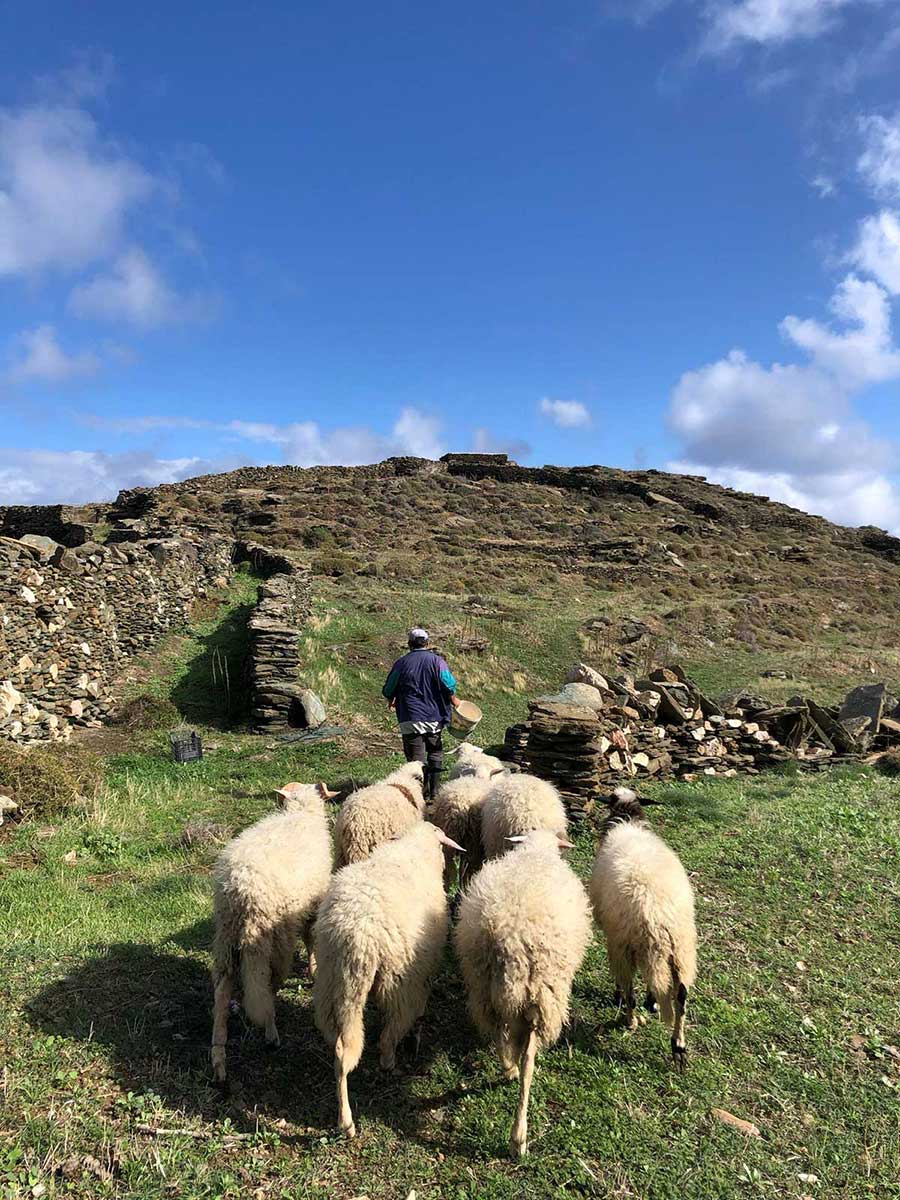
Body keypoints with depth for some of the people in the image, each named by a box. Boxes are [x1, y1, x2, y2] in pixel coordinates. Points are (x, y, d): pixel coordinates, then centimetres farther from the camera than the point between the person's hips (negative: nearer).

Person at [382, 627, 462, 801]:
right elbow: (449, 686, -8)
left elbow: (388, 691, 7)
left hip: (410, 720, -1)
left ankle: (423, 794, 1)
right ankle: (434, 791, 15)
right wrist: (454, 701, 10)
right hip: (434, 717, 1)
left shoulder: (401, 663, 1)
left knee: (417, 758, 3)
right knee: (435, 753, 17)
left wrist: (392, 701, 28)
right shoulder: (436, 660, -1)